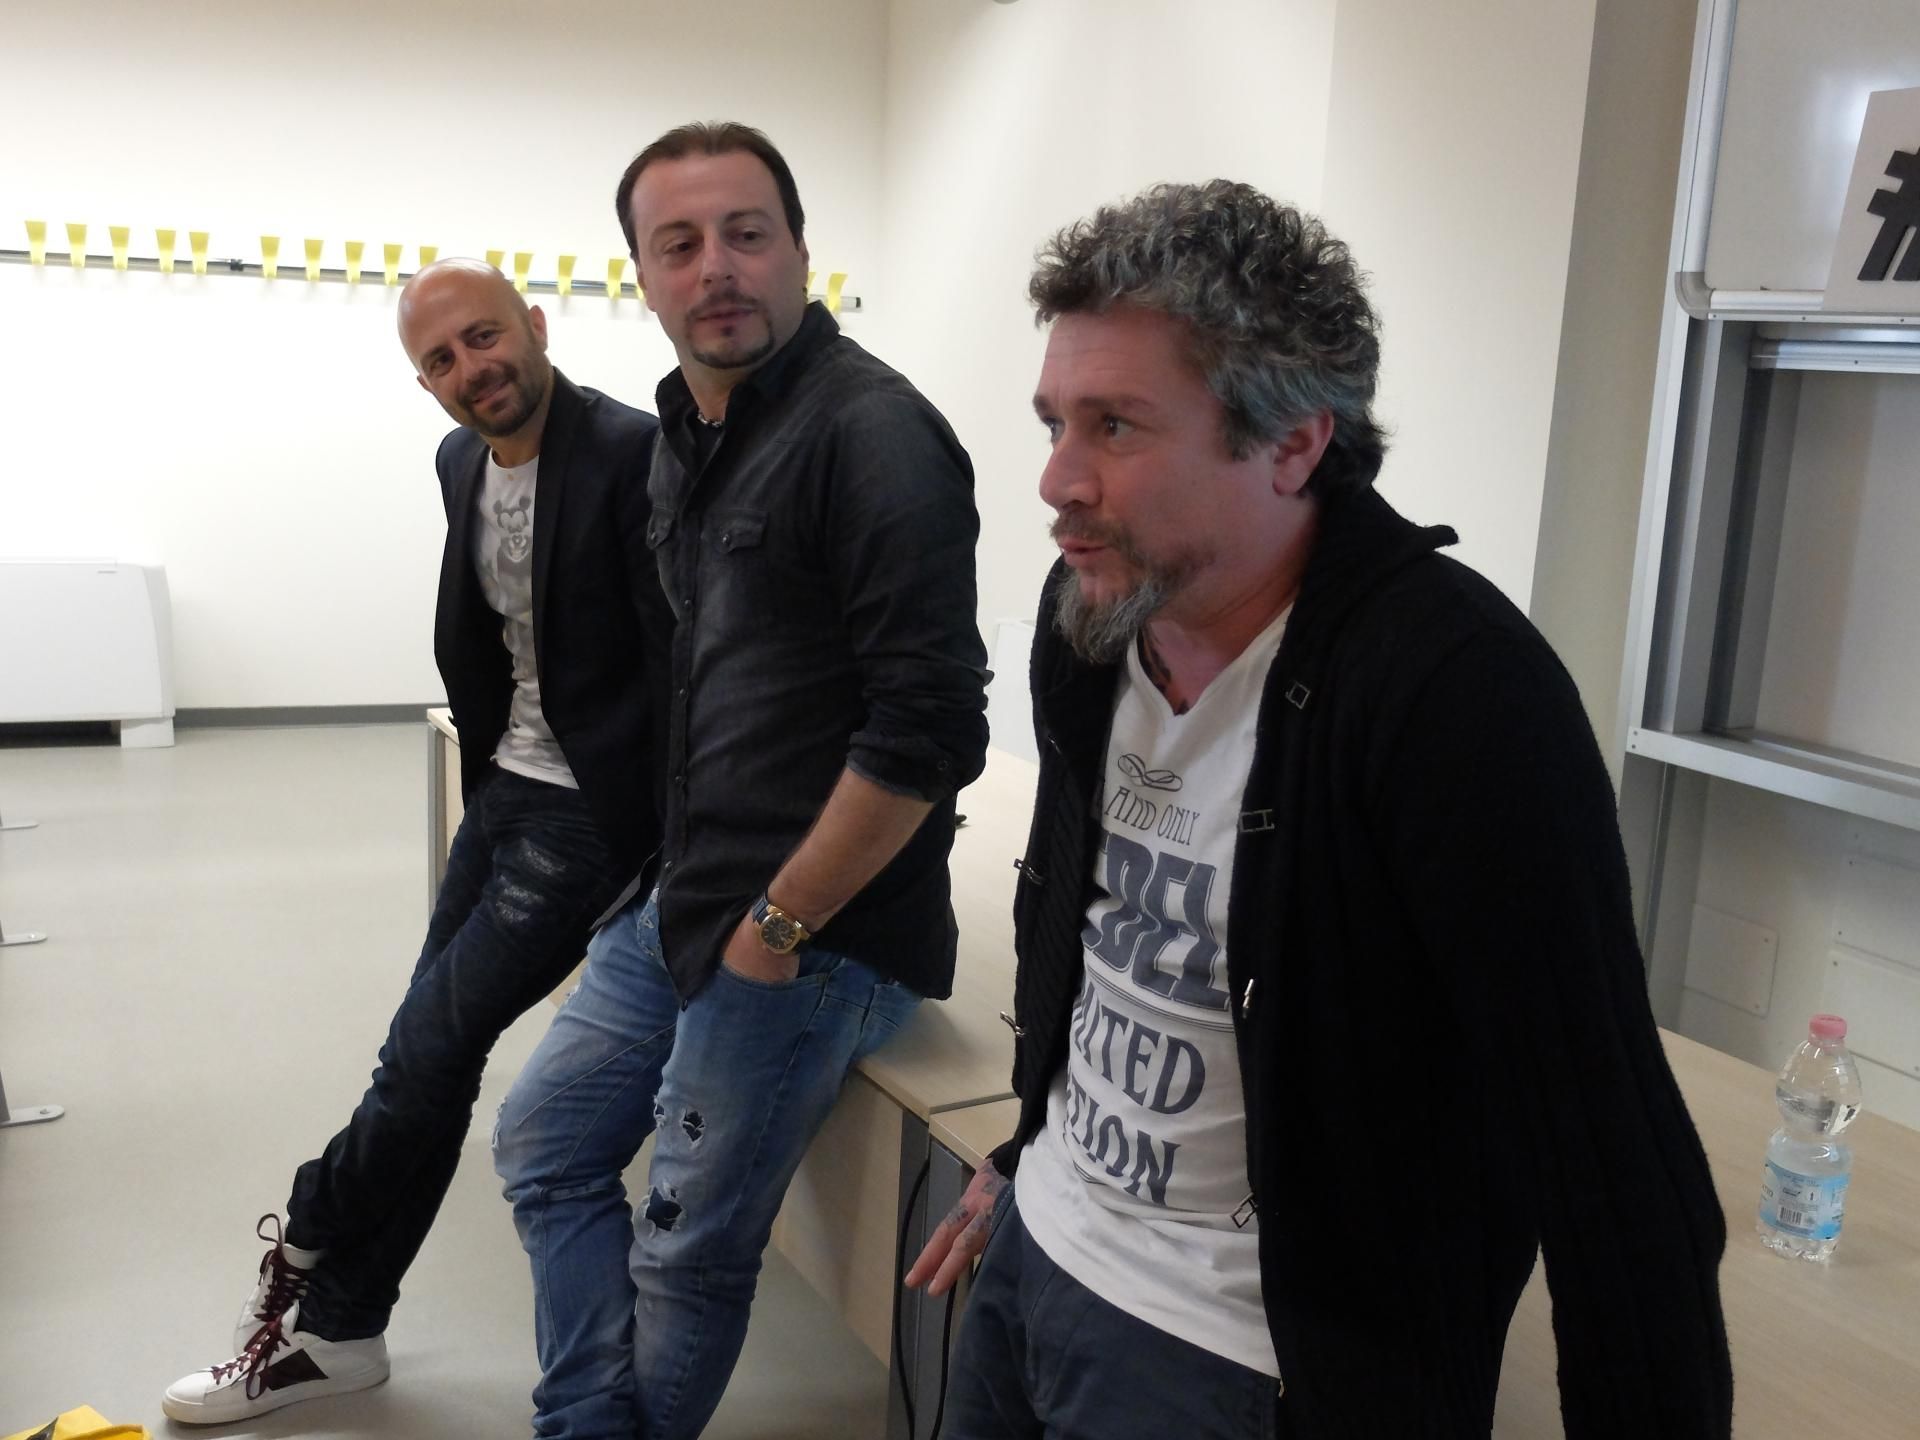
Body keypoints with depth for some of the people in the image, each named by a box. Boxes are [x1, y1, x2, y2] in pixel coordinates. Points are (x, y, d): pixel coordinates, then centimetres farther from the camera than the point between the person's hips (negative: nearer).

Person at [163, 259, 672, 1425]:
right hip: (503, 789, 8)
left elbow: (683, 659, -20)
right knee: (431, 1053, 12)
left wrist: (678, 860, -19)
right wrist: (485, 769, 14)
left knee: (434, 1044, -4)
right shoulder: (460, 464, 7)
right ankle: (338, 1329, 25)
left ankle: (312, 1247, 23)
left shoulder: (633, 453, -18)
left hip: (591, 813, -7)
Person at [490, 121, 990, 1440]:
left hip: (818, 937, -9)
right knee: (544, 1147, 17)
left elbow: (930, 730, -23)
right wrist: (685, 880, 14)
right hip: (684, 904, 9)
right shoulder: (685, 432, 10)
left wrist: (779, 926, -16)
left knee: (688, 1252, 6)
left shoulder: (872, 432, -18)